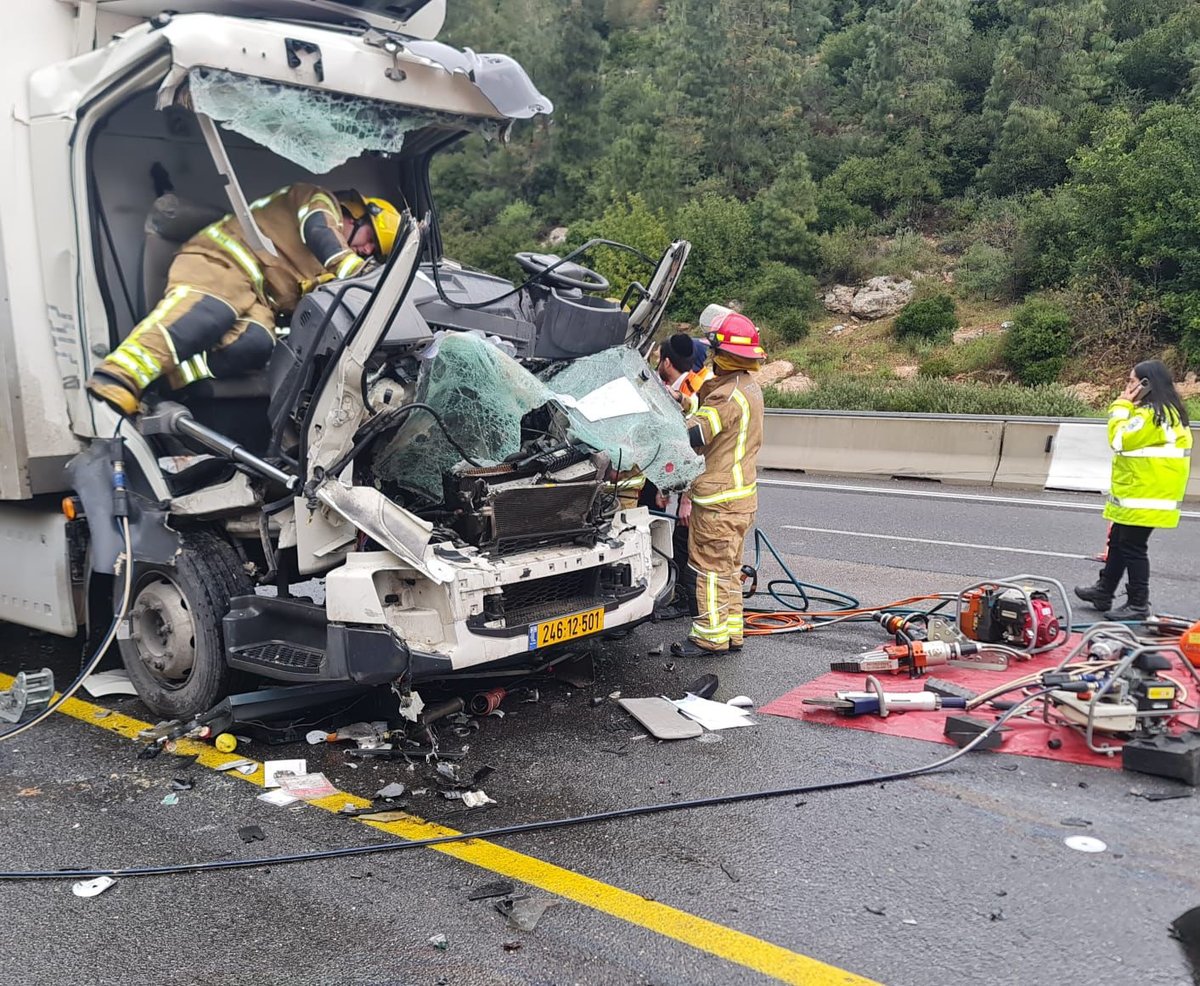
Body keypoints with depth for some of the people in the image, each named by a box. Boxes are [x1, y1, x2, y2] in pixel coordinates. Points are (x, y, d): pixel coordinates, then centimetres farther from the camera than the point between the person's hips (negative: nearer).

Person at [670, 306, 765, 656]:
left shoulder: (727, 396, -22)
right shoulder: (748, 385, 11)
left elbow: (690, 435, -27)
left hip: (718, 498, -10)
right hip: (741, 494, 10)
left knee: (711, 567, 0)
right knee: (729, 567, 16)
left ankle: (710, 636, 8)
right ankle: (731, 632, 24)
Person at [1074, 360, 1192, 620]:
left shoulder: (1152, 414, -20)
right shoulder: (1169, 411, 15)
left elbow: (1119, 439, -20)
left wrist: (1122, 405, -12)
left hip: (1144, 497, -11)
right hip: (1139, 494, 11)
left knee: (1132, 548, -4)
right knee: (1118, 543, 18)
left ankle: (1139, 605, 5)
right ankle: (1104, 591, 29)